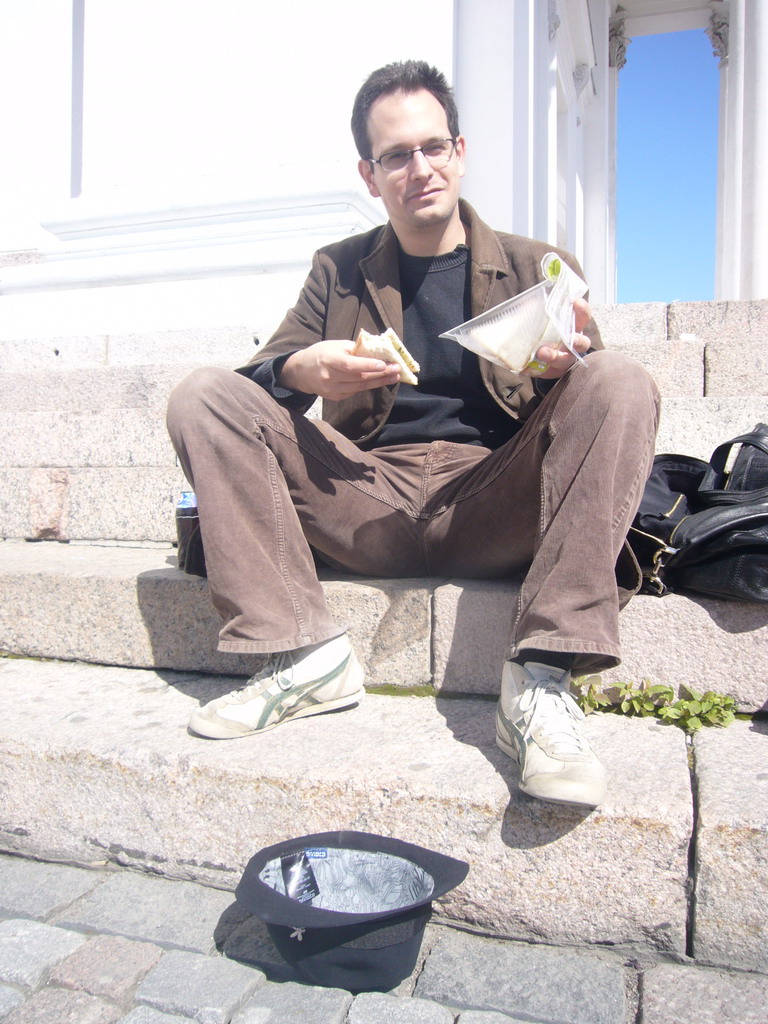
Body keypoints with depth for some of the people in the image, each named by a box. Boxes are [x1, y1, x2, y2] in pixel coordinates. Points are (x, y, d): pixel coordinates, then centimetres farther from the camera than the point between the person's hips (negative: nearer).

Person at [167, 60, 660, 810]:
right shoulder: (339, 270, 18)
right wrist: (300, 370, -12)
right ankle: (305, 654, -22)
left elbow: (597, 399, 6)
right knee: (202, 396, -11)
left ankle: (541, 679, -31)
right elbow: (269, 371, 13)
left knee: (622, 382, -23)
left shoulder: (537, 266, 14)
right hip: (366, 506, 2)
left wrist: (570, 363, -19)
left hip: (491, 503, -1)